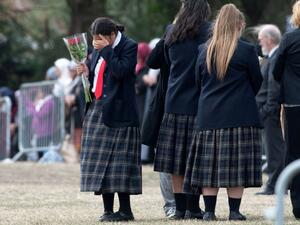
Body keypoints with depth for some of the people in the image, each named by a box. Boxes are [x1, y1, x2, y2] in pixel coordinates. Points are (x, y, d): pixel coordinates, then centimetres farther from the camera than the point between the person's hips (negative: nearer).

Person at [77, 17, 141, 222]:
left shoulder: (129, 47, -6)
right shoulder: (99, 50, 15)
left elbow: (120, 70, -20)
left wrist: (107, 49, -15)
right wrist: (87, 73, 1)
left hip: (117, 112, -8)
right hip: (96, 109, 8)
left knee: (119, 163, -7)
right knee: (100, 161, 6)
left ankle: (125, 210, -1)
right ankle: (108, 209, 10)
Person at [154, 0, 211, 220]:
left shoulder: (172, 35, 10)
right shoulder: (207, 32, -6)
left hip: (174, 103, 4)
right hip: (197, 103, -4)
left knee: (176, 160, 5)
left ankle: (180, 207, 6)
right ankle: (193, 207, -4)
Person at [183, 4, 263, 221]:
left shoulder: (204, 51, 4)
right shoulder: (247, 51, -7)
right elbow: (257, 82, 3)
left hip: (209, 114, 4)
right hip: (240, 115, -4)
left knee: (209, 164, 5)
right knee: (237, 165, -1)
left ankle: (209, 210, 4)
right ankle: (234, 211, -2)